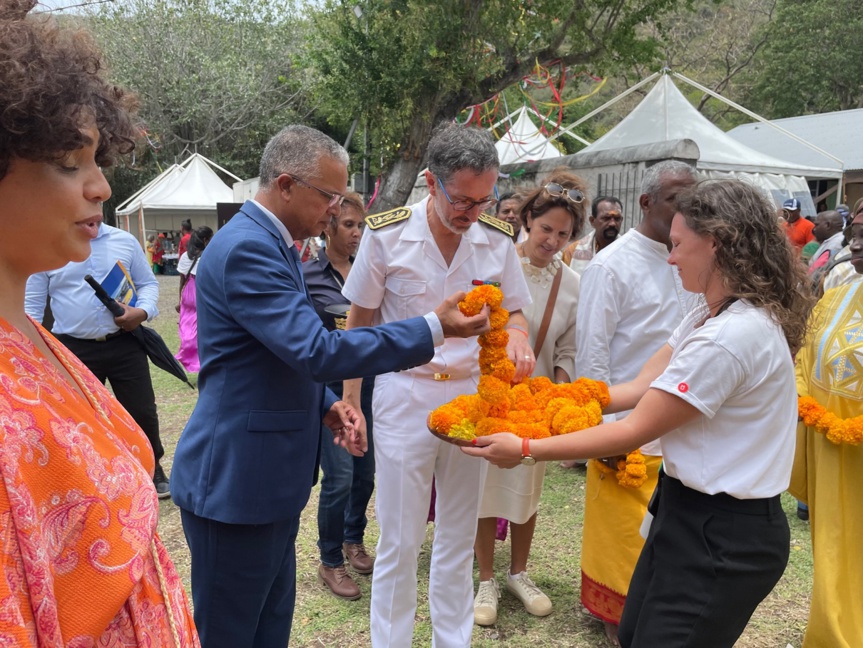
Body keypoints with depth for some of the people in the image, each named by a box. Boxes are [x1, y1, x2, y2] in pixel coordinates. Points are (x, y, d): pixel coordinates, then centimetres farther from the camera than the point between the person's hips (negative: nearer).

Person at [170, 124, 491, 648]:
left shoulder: (272, 243, 12)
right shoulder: (247, 248, -20)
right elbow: (317, 350, -28)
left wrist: (327, 405, 3)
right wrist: (433, 329, -22)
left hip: (268, 477, 10)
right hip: (235, 481, -9)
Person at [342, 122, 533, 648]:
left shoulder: (498, 239, -3)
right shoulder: (386, 235, -11)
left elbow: (514, 310, 9)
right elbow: (360, 323, -2)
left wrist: (517, 334, -15)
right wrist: (350, 401, -2)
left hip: (473, 394, 3)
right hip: (404, 394, -3)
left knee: (459, 539, 17)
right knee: (399, 543, 6)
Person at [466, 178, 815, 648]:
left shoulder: (731, 336, -26)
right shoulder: (710, 316, 6)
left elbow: (635, 431, -22)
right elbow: (639, 387, 5)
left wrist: (526, 450, -16)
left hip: (722, 538, -9)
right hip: (691, 512, 9)